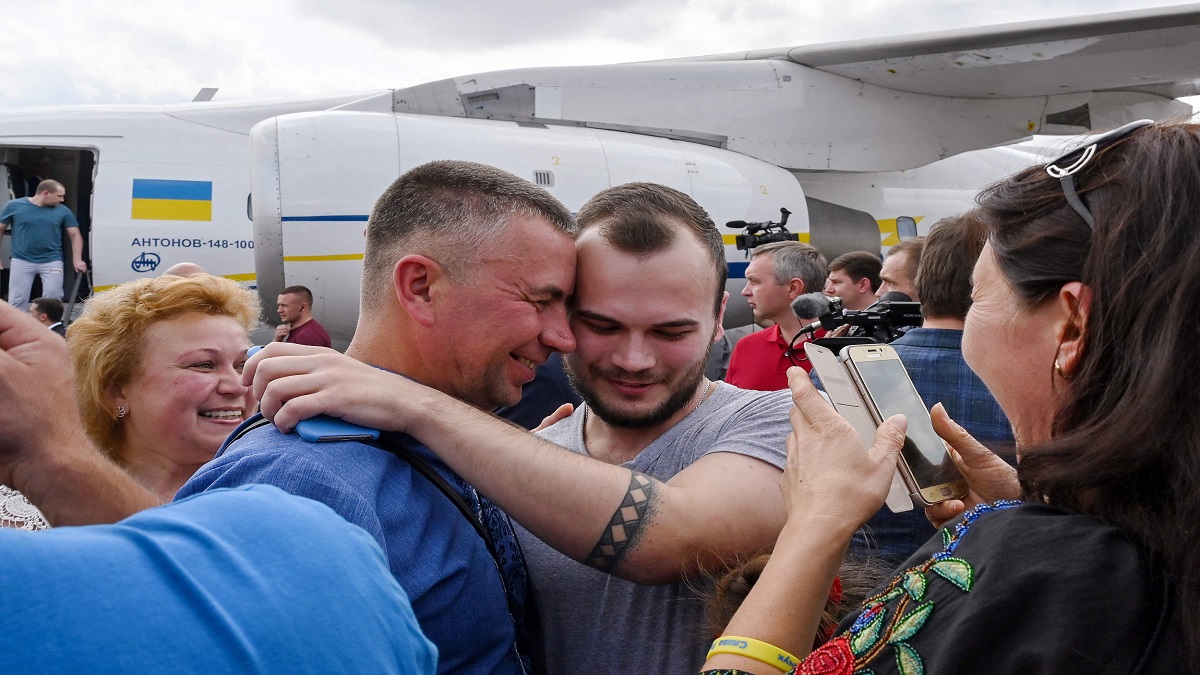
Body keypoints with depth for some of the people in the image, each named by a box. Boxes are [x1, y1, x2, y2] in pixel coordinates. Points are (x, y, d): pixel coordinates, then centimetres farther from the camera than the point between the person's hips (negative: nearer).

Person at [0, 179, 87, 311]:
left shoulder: (63, 211, 1)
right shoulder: (14, 206, -2)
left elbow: (75, 235, 5)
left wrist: (77, 260, -7)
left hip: (52, 262, 1)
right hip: (21, 261, -1)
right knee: (17, 301, 3)